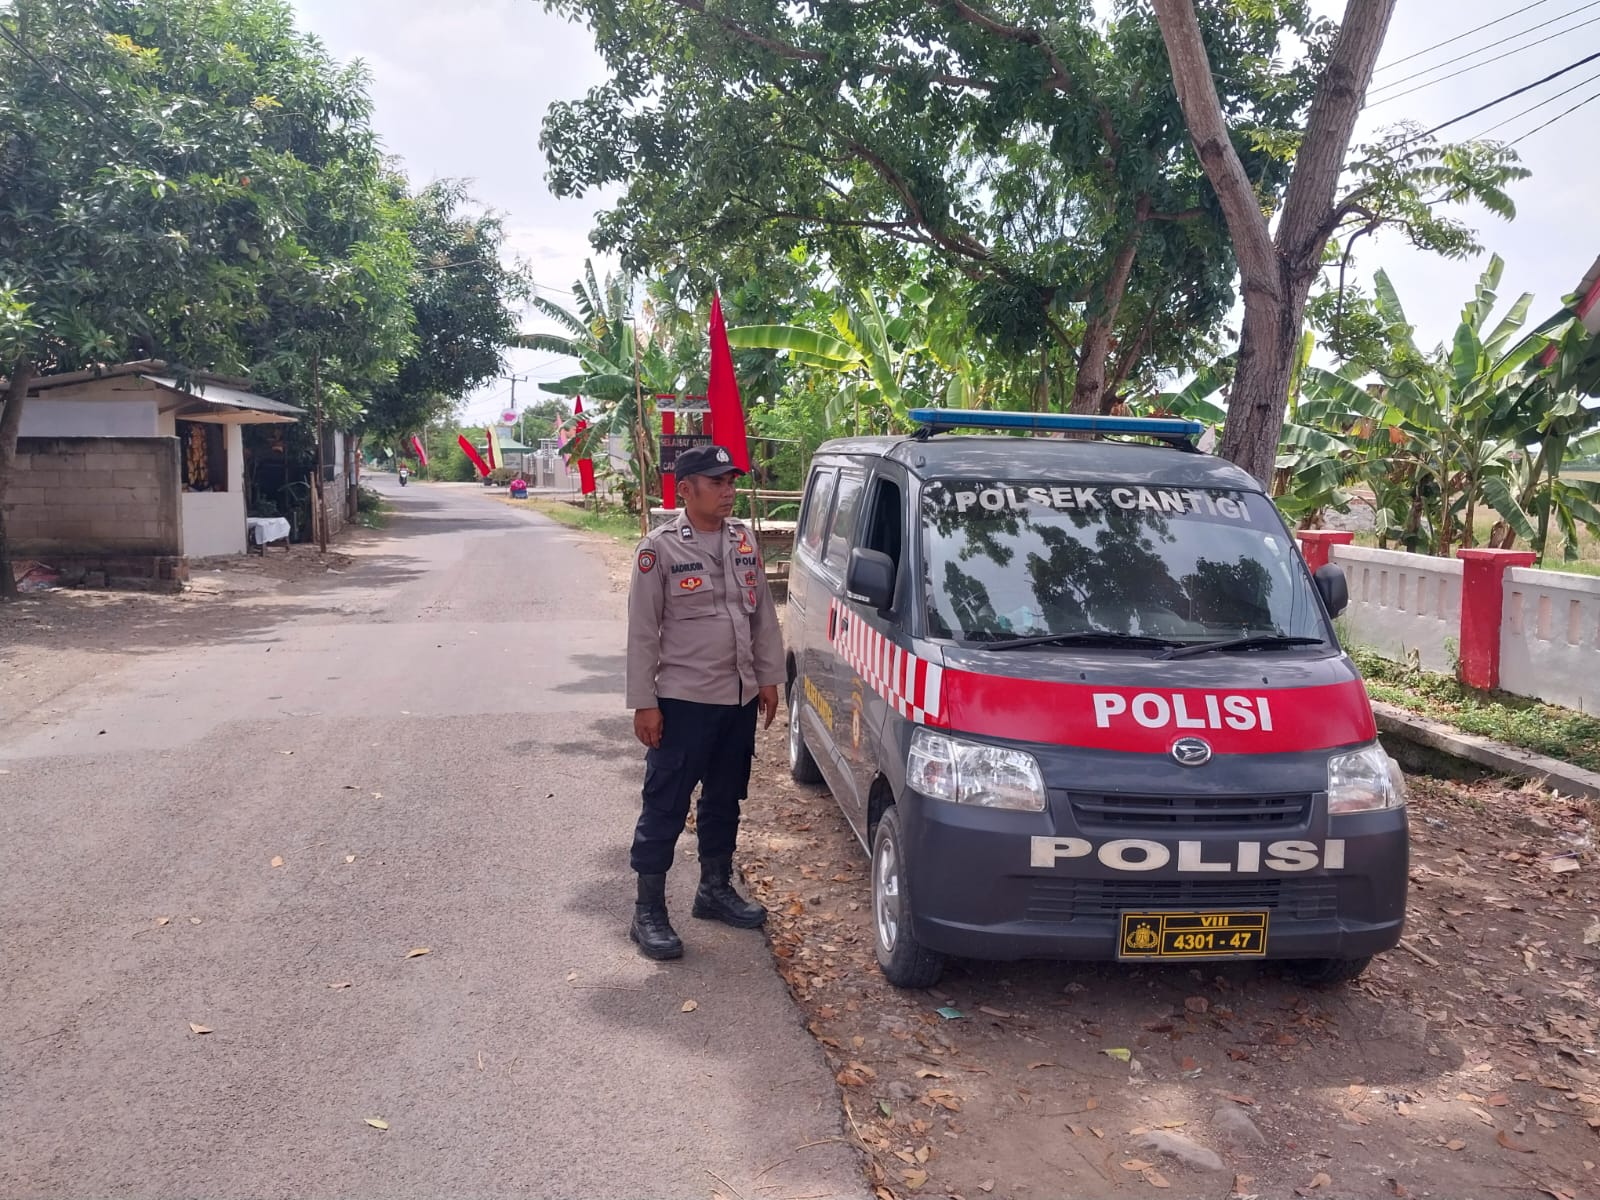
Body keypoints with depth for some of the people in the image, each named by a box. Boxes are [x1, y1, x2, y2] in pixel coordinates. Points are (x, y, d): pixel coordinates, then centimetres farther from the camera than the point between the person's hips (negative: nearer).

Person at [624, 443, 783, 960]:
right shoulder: (660, 549, -10)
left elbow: (764, 615, 14)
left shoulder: (744, 540, 8)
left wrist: (769, 677, 11)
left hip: (740, 699, 6)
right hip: (683, 701, -6)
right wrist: (643, 703, -13)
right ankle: (648, 913, 10)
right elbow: (642, 632, -10)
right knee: (665, 807, 1)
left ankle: (716, 889, 34)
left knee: (725, 801, 18)